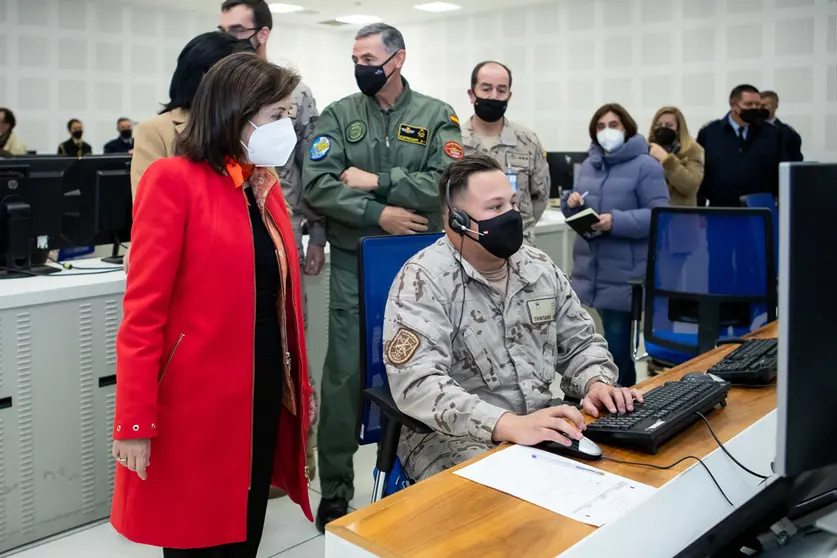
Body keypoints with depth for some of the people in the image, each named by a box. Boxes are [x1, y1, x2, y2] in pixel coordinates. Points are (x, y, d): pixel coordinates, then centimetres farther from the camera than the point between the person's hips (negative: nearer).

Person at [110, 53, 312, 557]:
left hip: (265, 385, 7)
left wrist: (299, 383, 15)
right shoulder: (173, 180, -12)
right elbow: (144, 310, -15)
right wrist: (135, 422, -16)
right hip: (198, 395, -7)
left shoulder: (266, 184, 10)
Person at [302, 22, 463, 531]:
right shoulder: (339, 115, 5)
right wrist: (378, 214, -17)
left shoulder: (437, 116, 3)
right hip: (353, 265, 0)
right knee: (344, 374, 2)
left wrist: (376, 181, -13)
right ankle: (335, 491, 17)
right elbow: (317, 184, -8)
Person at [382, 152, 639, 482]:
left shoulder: (539, 267, 7)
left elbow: (581, 342, 16)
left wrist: (596, 384, -7)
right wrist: (510, 425, -37)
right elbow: (417, 384, -27)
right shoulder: (423, 280, -15)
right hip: (455, 439, -6)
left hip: (541, 427, 7)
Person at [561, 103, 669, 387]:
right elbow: (578, 212, 21)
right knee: (612, 337, 16)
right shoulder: (589, 164, 14)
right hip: (592, 268, 7)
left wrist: (616, 221, -26)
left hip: (624, 274, -6)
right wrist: (571, 201, -3)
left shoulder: (645, 166, -6)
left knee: (616, 341, -6)